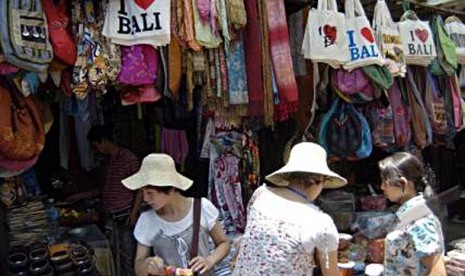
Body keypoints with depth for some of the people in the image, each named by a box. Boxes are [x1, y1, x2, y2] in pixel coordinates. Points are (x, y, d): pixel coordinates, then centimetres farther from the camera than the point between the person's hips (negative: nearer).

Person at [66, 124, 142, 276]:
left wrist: (134, 213, -16)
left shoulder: (129, 159, -10)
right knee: (114, 256, 9)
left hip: (125, 216, -7)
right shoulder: (108, 161, 15)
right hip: (110, 217, 7)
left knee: (128, 256, -3)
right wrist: (81, 196, 23)